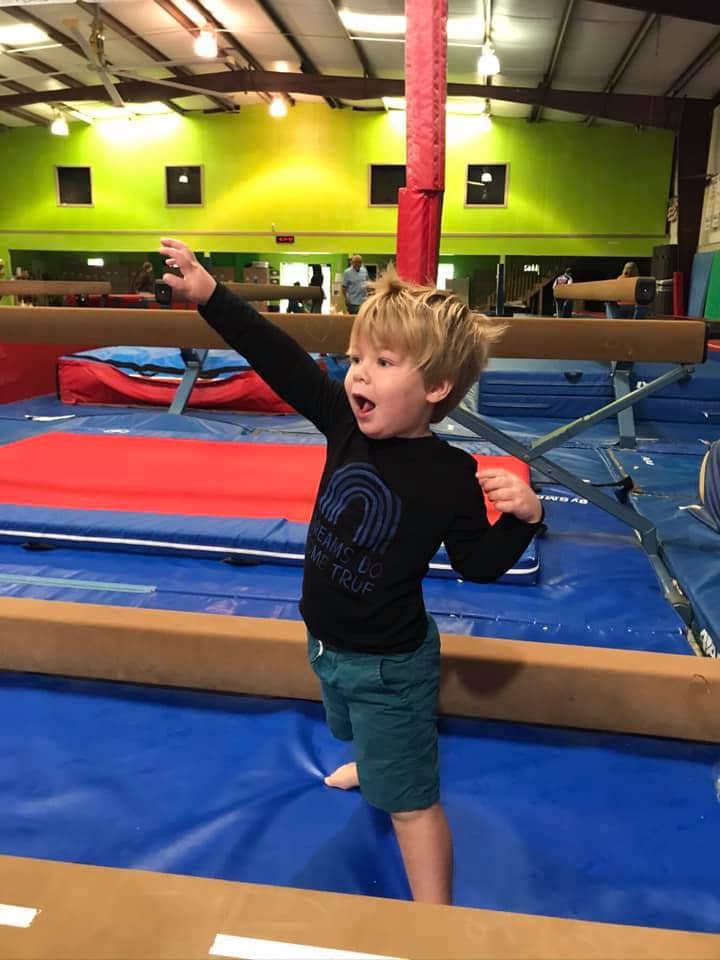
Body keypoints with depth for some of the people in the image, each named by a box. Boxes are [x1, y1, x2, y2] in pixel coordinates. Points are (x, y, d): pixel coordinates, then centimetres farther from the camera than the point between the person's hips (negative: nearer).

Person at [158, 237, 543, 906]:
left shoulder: (451, 477, -26)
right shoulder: (346, 422, -13)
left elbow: (479, 564, -14)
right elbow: (279, 360, -14)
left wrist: (521, 516, -32)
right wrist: (208, 294, -17)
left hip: (389, 662, -7)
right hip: (326, 642, 7)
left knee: (409, 799, 5)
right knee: (353, 728, 37)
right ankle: (370, 765, 71)